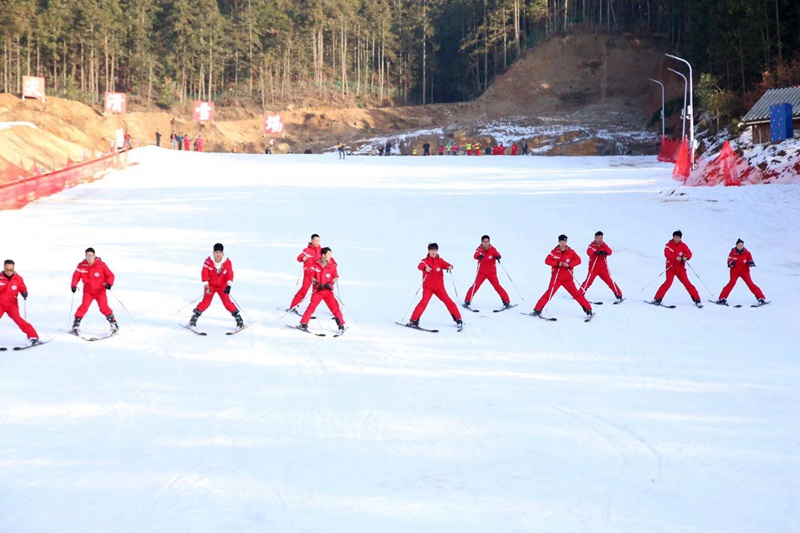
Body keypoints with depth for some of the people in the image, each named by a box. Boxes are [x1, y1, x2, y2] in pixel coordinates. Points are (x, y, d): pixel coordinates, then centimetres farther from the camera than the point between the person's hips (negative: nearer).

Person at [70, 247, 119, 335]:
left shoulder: (101, 265, -9)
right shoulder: (82, 265, -4)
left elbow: (110, 275, -3)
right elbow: (76, 276, 6)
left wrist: (109, 283, -20)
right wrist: (74, 285, -7)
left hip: (100, 291, -1)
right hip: (88, 291, 1)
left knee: (104, 307, -13)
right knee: (84, 306, -13)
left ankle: (114, 323, -1)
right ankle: (76, 325, -5)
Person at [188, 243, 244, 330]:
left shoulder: (227, 262, -13)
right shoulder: (208, 261, -17)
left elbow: (230, 274, -15)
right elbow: (204, 273, -17)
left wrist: (229, 285, -28)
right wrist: (206, 285, -26)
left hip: (222, 286, 1)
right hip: (210, 285, -1)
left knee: (227, 302, -10)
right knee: (206, 302, -11)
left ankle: (238, 319, -1)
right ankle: (194, 318, 0)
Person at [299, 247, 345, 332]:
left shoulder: (332, 266, 2)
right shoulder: (315, 265, -3)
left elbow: (335, 277, 6)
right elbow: (311, 277, 2)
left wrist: (331, 283, -11)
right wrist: (317, 283, -14)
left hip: (328, 290, 1)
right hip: (318, 290, -1)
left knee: (334, 306, -4)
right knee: (312, 306, -7)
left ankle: (341, 324, 5)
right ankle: (303, 323, 4)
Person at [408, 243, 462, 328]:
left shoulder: (440, 261, 3)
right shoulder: (425, 261, -6)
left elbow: (445, 265, -13)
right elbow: (420, 266, -26)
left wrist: (449, 267, -39)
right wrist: (425, 268, -50)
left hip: (439, 287, 3)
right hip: (428, 287, -2)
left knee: (448, 301, -3)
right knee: (424, 301, -19)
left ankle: (458, 319, 9)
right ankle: (414, 320, -13)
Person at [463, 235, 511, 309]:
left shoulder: (492, 249, -9)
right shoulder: (480, 249, -10)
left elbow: (497, 254, -27)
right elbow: (475, 255, -29)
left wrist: (497, 256, -52)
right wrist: (479, 256, -54)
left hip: (492, 273, 0)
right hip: (481, 272, 0)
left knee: (497, 286, -9)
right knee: (476, 286, -12)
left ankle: (506, 302, -1)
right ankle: (467, 301, -2)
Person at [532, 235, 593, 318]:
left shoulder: (571, 252, 0)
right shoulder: (555, 252, -3)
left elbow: (578, 260, -5)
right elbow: (547, 260, -8)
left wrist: (569, 264, -20)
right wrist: (557, 263, -21)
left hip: (568, 278, 1)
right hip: (556, 277, -1)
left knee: (576, 294, 0)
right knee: (549, 293, -12)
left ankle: (588, 309, 7)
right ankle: (537, 309, -9)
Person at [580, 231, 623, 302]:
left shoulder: (604, 245, 2)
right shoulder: (592, 246, -9)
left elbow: (609, 251, -16)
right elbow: (589, 252, -31)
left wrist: (605, 252, -40)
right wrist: (595, 252, -54)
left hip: (603, 269, 3)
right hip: (593, 268, -3)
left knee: (610, 281, 0)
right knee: (588, 281, -14)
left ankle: (618, 295, 7)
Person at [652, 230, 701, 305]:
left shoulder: (683, 245, 4)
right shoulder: (669, 245, -2)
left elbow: (689, 253, -6)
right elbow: (667, 254, -16)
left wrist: (686, 257, -29)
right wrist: (676, 257, -31)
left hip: (680, 268, 2)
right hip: (670, 267, -2)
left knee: (687, 283, -3)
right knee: (668, 282, -17)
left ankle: (696, 299, 3)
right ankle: (657, 298, -13)